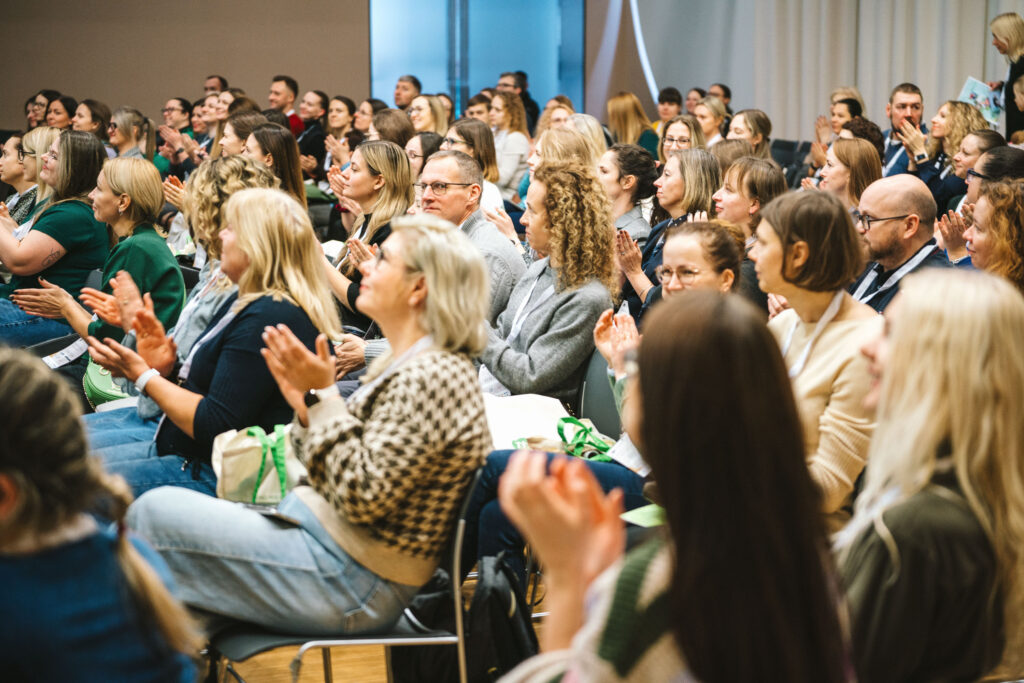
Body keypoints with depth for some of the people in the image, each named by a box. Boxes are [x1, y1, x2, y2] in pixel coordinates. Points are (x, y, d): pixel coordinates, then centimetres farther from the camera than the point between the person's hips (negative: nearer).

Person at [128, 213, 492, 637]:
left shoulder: (431, 377, -20)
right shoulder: (407, 365, 12)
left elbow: (361, 497, -24)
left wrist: (323, 398, -20)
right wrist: (308, 408, 0)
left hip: (351, 586, -11)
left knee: (156, 512, -8)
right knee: (160, 510, 13)